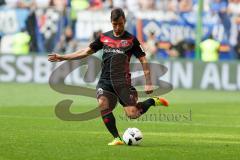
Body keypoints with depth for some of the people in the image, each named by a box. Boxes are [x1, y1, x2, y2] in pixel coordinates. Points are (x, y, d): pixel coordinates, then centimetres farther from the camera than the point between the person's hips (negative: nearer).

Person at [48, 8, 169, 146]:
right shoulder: (104, 37, 11)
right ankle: (117, 138, -19)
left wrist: (148, 83, -6)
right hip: (105, 81, 3)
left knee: (132, 114, -14)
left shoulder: (131, 40, 1)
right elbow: (86, 52, 19)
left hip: (122, 81, -3)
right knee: (103, 104, -27)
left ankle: (154, 101, 16)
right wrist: (62, 57, 16)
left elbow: (143, 60, 1)